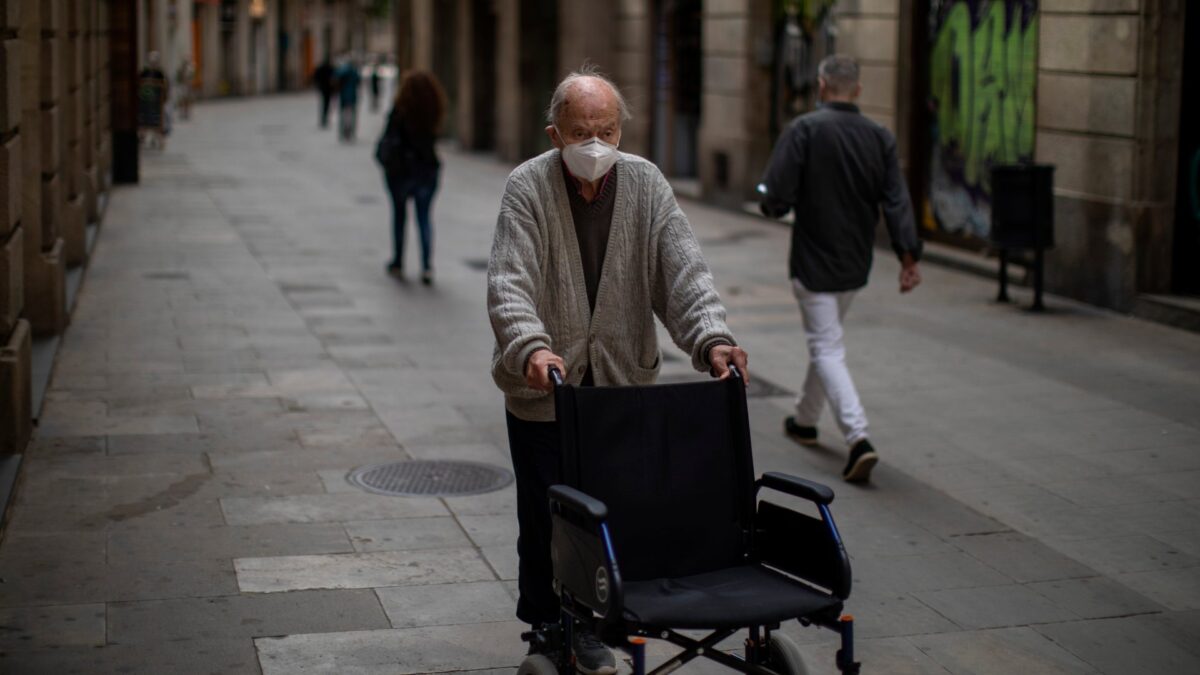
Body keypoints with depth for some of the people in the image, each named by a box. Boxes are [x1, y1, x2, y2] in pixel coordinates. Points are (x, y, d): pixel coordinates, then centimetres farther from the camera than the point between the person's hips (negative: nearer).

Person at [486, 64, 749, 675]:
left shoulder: (646, 185, -3)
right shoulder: (527, 188, -12)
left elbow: (683, 271, -10)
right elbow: (508, 283, -22)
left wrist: (712, 339, -27)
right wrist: (531, 348, -41)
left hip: (619, 383, 2)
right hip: (542, 388, -2)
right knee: (544, 515, 4)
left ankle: (587, 626, 25)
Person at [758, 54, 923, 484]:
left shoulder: (804, 130, -15)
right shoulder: (880, 138, 0)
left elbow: (777, 198, -18)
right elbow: (896, 202, -6)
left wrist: (772, 204, 5)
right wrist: (908, 256, -8)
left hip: (814, 262, -6)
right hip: (856, 264, 6)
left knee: (827, 349, -3)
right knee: (826, 339, 24)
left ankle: (858, 438, -18)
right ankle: (805, 420, 39)